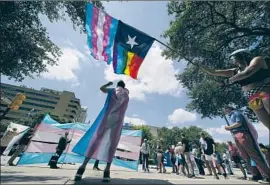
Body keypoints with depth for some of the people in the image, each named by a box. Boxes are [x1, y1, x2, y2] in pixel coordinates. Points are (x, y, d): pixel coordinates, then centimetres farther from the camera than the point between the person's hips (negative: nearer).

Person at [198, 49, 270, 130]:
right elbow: (213, 72, 16)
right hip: (254, 100, 5)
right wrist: (200, 66, 17)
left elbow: (247, 73, -16)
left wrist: (231, 79, 0)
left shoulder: (257, 59, 5)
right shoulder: (235, 71, 17)